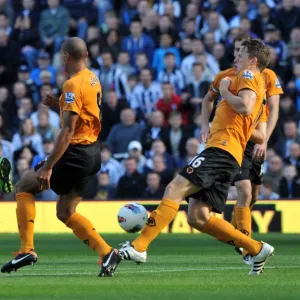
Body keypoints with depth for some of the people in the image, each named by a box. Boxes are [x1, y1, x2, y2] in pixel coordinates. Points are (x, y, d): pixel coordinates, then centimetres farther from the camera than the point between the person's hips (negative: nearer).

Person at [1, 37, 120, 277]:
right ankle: (107, 253, 6)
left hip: (76, 153, -9)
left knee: (24, 187, 4)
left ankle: (27, 250, -1)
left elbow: (68, 131, -23)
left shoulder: (73, 85, -18)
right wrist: (60, 105, 12)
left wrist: (48, 166, -23)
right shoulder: (93, 80, 10)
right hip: (93, 152, 9)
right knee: (65, 212, 16)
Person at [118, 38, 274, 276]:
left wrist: (225, 91, -4)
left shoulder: (249, 75, 2)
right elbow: (260, 136, 29)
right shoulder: (259, 89, 30)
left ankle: (139, 247, -28)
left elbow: (244, 107, -18)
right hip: (233, 156, 10)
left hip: (222, 147, -10)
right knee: (197, 217, 3)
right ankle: (257, 250, 7)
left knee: (175, 189, -20)